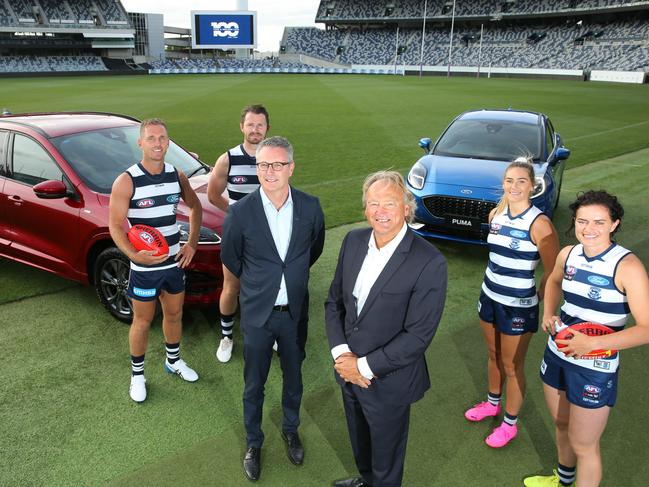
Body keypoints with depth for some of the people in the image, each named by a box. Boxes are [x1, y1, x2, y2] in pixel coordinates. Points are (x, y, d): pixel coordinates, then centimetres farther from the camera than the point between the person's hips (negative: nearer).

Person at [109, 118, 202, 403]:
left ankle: (174, 361, 42)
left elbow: (195, 207, 13)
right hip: (144, 267, -4)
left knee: (174, 315, 20)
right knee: (142, 322, 10)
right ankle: (137, 374, 30)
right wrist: (134, 254, -33)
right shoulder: (126, 182, -15)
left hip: (175, 263, 5)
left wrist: (192, 243, 2)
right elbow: (115, 225, -16)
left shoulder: (177, 176, -1)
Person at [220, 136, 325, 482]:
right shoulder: (241, 212, -16)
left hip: (295, 312, 2)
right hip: (257, 314, -2)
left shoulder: (310, 206, -10)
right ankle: (253, 443, 39)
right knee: (254, 385, 15)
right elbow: (230, 259, 1)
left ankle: (291, 430, 47)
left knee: (293, 377, 21)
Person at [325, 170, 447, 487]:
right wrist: (341, 353, -11)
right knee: (359, 436, 31)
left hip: (388, 381, -5)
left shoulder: (429, 263, -24)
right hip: (349, 372, 6)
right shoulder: (354, 241, -6)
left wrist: (364, 366, -19)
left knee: (385, 453, 21)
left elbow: (418, 336, -22)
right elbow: (334, 301, 1)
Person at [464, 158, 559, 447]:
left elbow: (553, 271, -15)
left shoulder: (539, 224, -21)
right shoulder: (495, 215, 0)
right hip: (489, 297, 6)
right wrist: (496, 282, 15)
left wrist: (537, 299, -6)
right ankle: (492, 403, 47)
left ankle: (510, 424, 30)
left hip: (518, 307, -6)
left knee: (512, 366, 10)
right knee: (494, 355, 24)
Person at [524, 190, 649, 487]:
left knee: (583, 445, 9)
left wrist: (592, 343, -30)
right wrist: (548, 314, 3)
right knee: (561, 424, 26)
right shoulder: (568, 254, -4)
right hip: (556, 355, 6)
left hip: (595, 369, -6)